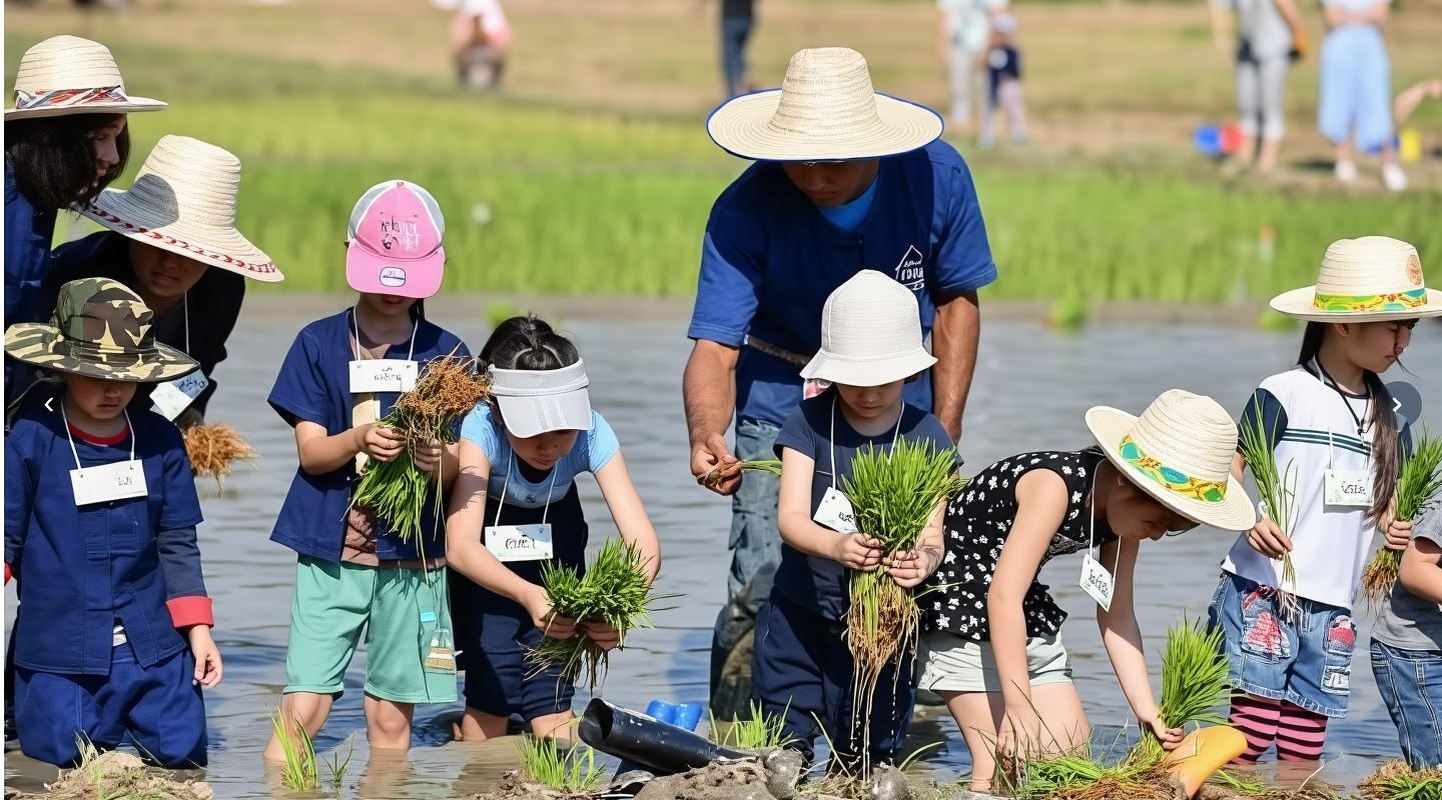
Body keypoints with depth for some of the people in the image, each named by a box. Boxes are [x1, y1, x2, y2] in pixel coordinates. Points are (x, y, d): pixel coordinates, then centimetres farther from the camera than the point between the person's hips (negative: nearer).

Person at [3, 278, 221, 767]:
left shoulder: (159, 440, 4)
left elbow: (177, 542, 9)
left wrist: (197, 628, 6)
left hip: (154, 650, 3)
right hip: (59, 655, -3)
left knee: (181, 755, 0)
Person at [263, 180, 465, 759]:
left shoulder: (444, 353, 3)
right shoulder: (319, 343, 3)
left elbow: (456, 466, 0)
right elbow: (309, 451, -3)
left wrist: (439, 462, -24)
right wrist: (358, 440, -25)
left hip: (412, 559, 1)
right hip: (330, 552, -1)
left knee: (391, 717, 3)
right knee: (303, 709, -7)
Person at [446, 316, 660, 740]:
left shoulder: (592, 434, -31)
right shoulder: (482, 428, -36)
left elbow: (644, 545, -36)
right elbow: (459, 545, -46)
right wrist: (527, 595, -63)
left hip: (556, 538, 2)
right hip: (488, 551, -1)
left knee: (551, 695, -8)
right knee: (490, 691, -9)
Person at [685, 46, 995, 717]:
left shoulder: (936, 177, -18)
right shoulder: (746, 209, -25)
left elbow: (956, 301, -3)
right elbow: (715, 347, -29)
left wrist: (945, 434, -6)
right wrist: (706, 438, -50)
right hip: (785, 403, -2)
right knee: (763, 578, -16)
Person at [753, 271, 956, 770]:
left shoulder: (927, 439, -3)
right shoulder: (809, 424, -5)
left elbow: (931, 531, -9)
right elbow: (791, 517, -14)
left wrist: (924, 559, -35)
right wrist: (836, 546, -37)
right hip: (801, 610, 0)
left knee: (867, 750, 6)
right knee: (784, 742, 3)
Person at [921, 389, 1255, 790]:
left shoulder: (1123, 510, -3)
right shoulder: (1055, 485, -27)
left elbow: (1117, 617, 3)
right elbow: (1004, 596, -32)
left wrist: (1146, 710, -6)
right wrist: (1019, 707, -33)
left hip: (1027, 618, 9)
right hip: (958, 604, -8)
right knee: (1005, 761, -17)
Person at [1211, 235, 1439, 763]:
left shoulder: (1388, 412, 13)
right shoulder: (1284, 395, -6)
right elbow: (1227, 470, -5)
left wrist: (1392, 525, 0)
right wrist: (1250, 521, -23)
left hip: (1332, 609, 6)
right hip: (1262, 595, -6)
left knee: (1303, 754, 4)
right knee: (1249, 738, -12)